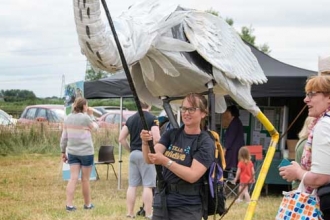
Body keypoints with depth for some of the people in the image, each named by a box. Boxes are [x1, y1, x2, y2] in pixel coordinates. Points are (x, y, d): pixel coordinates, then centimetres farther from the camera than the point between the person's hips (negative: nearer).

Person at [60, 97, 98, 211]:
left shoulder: (68, 118, 4)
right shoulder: (85, 118, -12)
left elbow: (64, 137, 6)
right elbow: (95, 127, 5)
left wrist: (63, 151, 13)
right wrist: (91, 115, 9)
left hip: (72, 152, 4)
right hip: (86, 152, -4)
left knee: (73, 178, 1)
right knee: (85, 179, 7)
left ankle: (69, 204, -8)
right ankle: (87, 204, 19)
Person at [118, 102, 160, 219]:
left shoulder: (131, 119, 10)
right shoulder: (152, 118, -7)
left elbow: (121, 138, 9)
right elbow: (156, 139, -17)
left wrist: (130, 149, 16)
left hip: (134, 154, 6)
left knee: (132, 185, 8)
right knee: (147, 186, -2)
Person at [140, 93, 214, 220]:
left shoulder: (205, 143, -8)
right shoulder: (171, 134, 7)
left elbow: (193, 175, -19)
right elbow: (150, 159, -5)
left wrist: (165, 161, -28)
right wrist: (145, 143, -25)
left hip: (187, 208, -5)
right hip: (162, 202, 5)